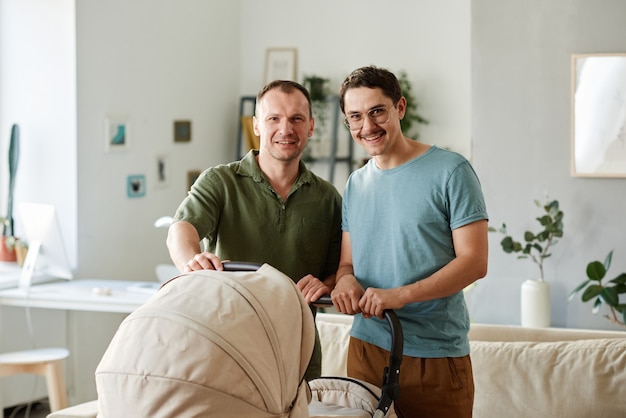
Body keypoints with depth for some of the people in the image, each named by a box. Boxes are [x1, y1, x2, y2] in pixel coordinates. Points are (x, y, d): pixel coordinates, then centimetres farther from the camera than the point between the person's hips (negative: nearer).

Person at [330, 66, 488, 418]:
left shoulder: (450, 171, -6)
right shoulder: (355, 184, 13)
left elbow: (475, 261, -11)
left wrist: (400, 295, -22)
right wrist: (345, 280, -9)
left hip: (436, 355, -5)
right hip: (366, 346, 5)